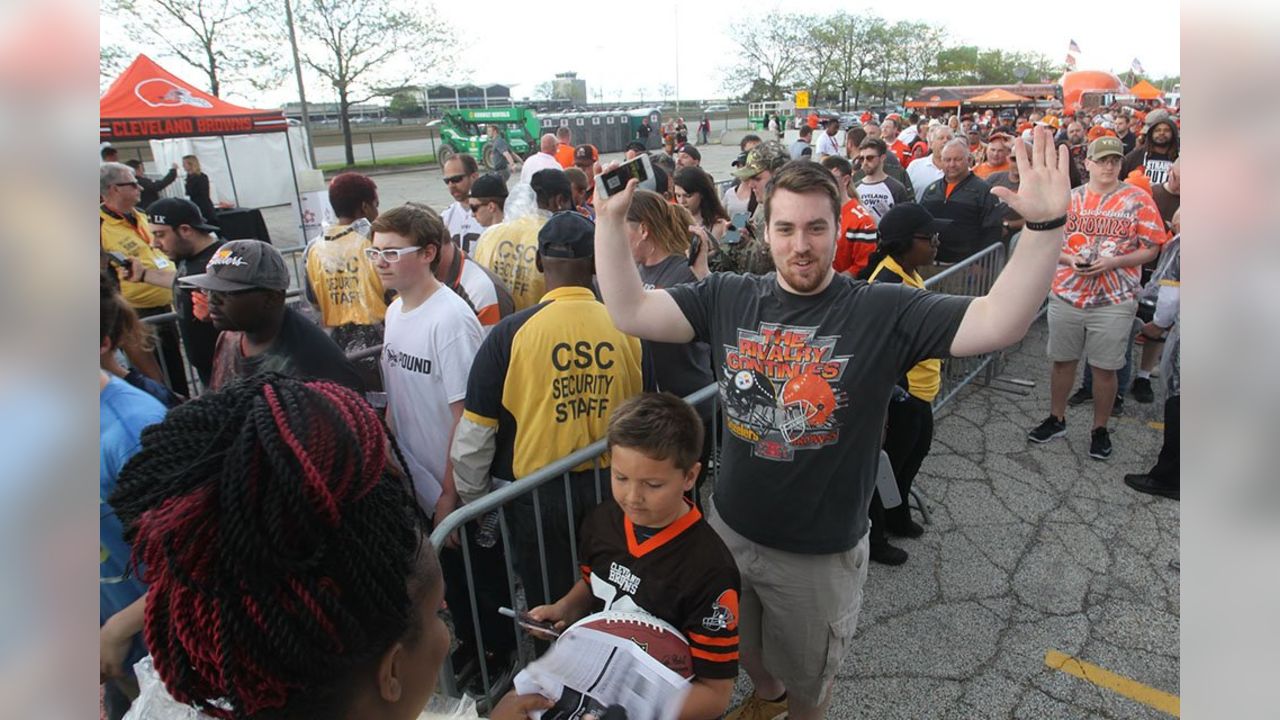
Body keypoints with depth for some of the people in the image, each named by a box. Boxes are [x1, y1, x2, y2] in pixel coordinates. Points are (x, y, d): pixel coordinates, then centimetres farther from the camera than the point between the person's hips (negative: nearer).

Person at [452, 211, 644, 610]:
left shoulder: (511, 334, -16)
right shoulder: (627, 327, -10)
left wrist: (473, 501, 8)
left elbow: (474, 435, -10)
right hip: (613, 488, 3)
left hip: (540, 498, -2)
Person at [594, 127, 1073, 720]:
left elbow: (999, 322, -25)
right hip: (730, 530, 4)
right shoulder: (727, 298, -9)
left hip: (822, 552, -3)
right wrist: (611, 218, -21)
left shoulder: (884, 312, -17)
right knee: (744, 652, 32)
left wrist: (1046, 225, -39)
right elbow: (629, 312, -13)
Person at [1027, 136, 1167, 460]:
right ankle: (1056, 419, 28)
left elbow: (1150, 249, -1)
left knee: (1105, 368, 6)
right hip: (1066, 295, 2)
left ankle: (1100, 429, 22)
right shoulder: (1069, 199, 5)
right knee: (1062, 360, 12)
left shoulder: (1139, 200, -1)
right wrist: (1070, 258, -11)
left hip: (1114, 300, -2)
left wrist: (1112, 262, -17)